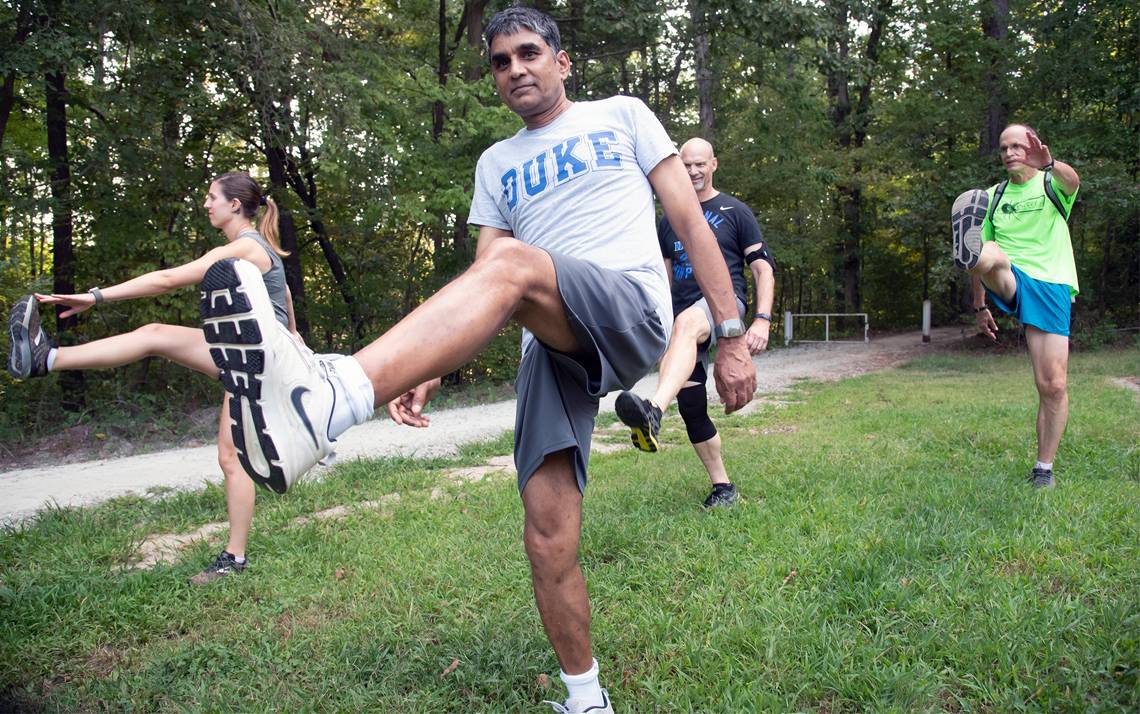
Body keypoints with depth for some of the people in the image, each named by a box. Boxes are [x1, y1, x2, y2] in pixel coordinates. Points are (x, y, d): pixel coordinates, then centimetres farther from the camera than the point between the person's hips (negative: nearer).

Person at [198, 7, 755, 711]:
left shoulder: (621, 115, 17)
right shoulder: (497, 164, 25)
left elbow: (692, 224, 11)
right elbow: (480, 299, 16)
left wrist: (732, 336, 2)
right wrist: (432, 367, -1)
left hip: (633, 311, -4)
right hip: (553, 345, 4)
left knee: (512, 264, -34)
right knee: (548, 539, -8)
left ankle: (322, 403, -54)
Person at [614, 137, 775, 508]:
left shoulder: (735, 211, 8)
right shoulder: (669, 220, 20)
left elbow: (763, 267, 3)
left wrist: (762, 320, -10)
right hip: (683, 313, 6)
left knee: (685, 324, -41)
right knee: (691, 408, 1)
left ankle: (653, 411, -66)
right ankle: (723, 487, 18)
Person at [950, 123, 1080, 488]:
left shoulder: (1052, 184, 5)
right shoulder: (993, 196, 16)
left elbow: (1072, 181, -22)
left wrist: (1049, 164, -45)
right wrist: (980, 306, 14)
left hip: (1051, 286, -2)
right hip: (1009, 283, 2)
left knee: (1054, 386, -5)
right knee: (989, 255, -33)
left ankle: (1044, 468, 7)